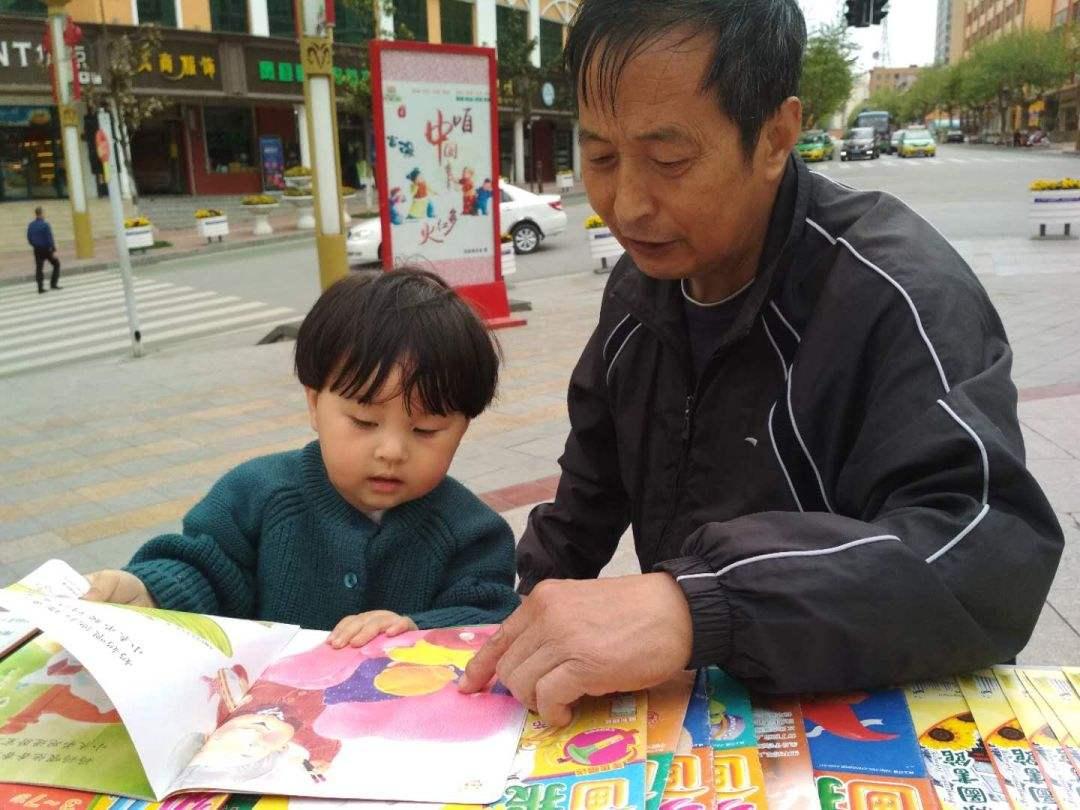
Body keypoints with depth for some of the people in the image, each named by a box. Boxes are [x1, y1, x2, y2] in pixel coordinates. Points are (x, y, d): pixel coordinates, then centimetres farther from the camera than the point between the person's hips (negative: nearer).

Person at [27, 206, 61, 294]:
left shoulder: (31, 225, 4)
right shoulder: (45, 225, -15)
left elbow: (29, 238, 10)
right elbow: (50, 239, -17)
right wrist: (54, 250, -14)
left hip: (37, 250, 5)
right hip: (46, 249, -5)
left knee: (39, 268, 7)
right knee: (56, 264, 11)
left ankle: (40, 287, 4)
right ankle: (53, 283, 5)